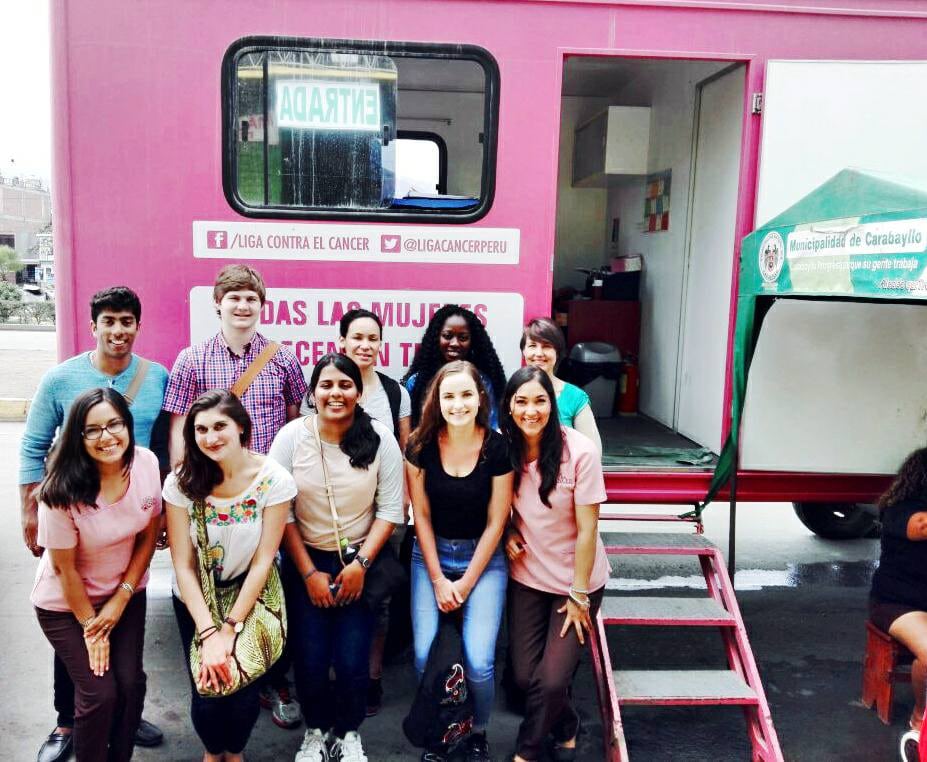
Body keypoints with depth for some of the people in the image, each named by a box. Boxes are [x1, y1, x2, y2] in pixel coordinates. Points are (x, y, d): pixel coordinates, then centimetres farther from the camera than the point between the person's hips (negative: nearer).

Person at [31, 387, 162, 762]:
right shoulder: (62, 492, -27)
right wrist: (90, 625, -8)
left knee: (131, 683, -1)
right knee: (100, 693, -6)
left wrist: (121, 598, -6)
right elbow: (65, 568, -16)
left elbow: (149, 534, -5)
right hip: (66, 604, -3)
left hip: (125, 592, 3)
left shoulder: (146, 463, -17)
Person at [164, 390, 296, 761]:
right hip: (197, 598, 1)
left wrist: (229, 629, -15)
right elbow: (183, 565, -14)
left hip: (251, 594, 0)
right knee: (207, 691, -2)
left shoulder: (274, 480, -21)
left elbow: (263, 561, -16)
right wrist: (208, 633, -19)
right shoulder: (181, 482, -18)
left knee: (244, 689, -4)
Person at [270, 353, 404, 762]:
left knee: (352, 661, -4)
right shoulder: (291, 436, -9)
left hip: (360, 561, 0)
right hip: (305, 561, 1)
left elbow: (390, 509, -6)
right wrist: (308, 572, -8)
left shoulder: (380, 439, -9)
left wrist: (361, 564, -12)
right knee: (309, 659, -2)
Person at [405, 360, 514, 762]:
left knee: (479, 661, -11)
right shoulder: (421, 446, -9)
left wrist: (466, 583, -7)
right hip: (431, 554, 2)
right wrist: (438, 580, -5)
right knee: (425, 655, -8)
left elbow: (495, 522, -8)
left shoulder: (498, 448, -13)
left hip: (484, 558, -1)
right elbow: (421, 515, -3)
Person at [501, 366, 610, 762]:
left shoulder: (580, 451, -21)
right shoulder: (504, 449, -9)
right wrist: (508, 533, -8)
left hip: (576, 578, -3)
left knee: (551, 680, -8)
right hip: (527, 576, 3)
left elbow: (587, 529, -15)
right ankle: (566, 727, 35)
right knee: (524, 676, 3)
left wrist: (578, 594, -12)